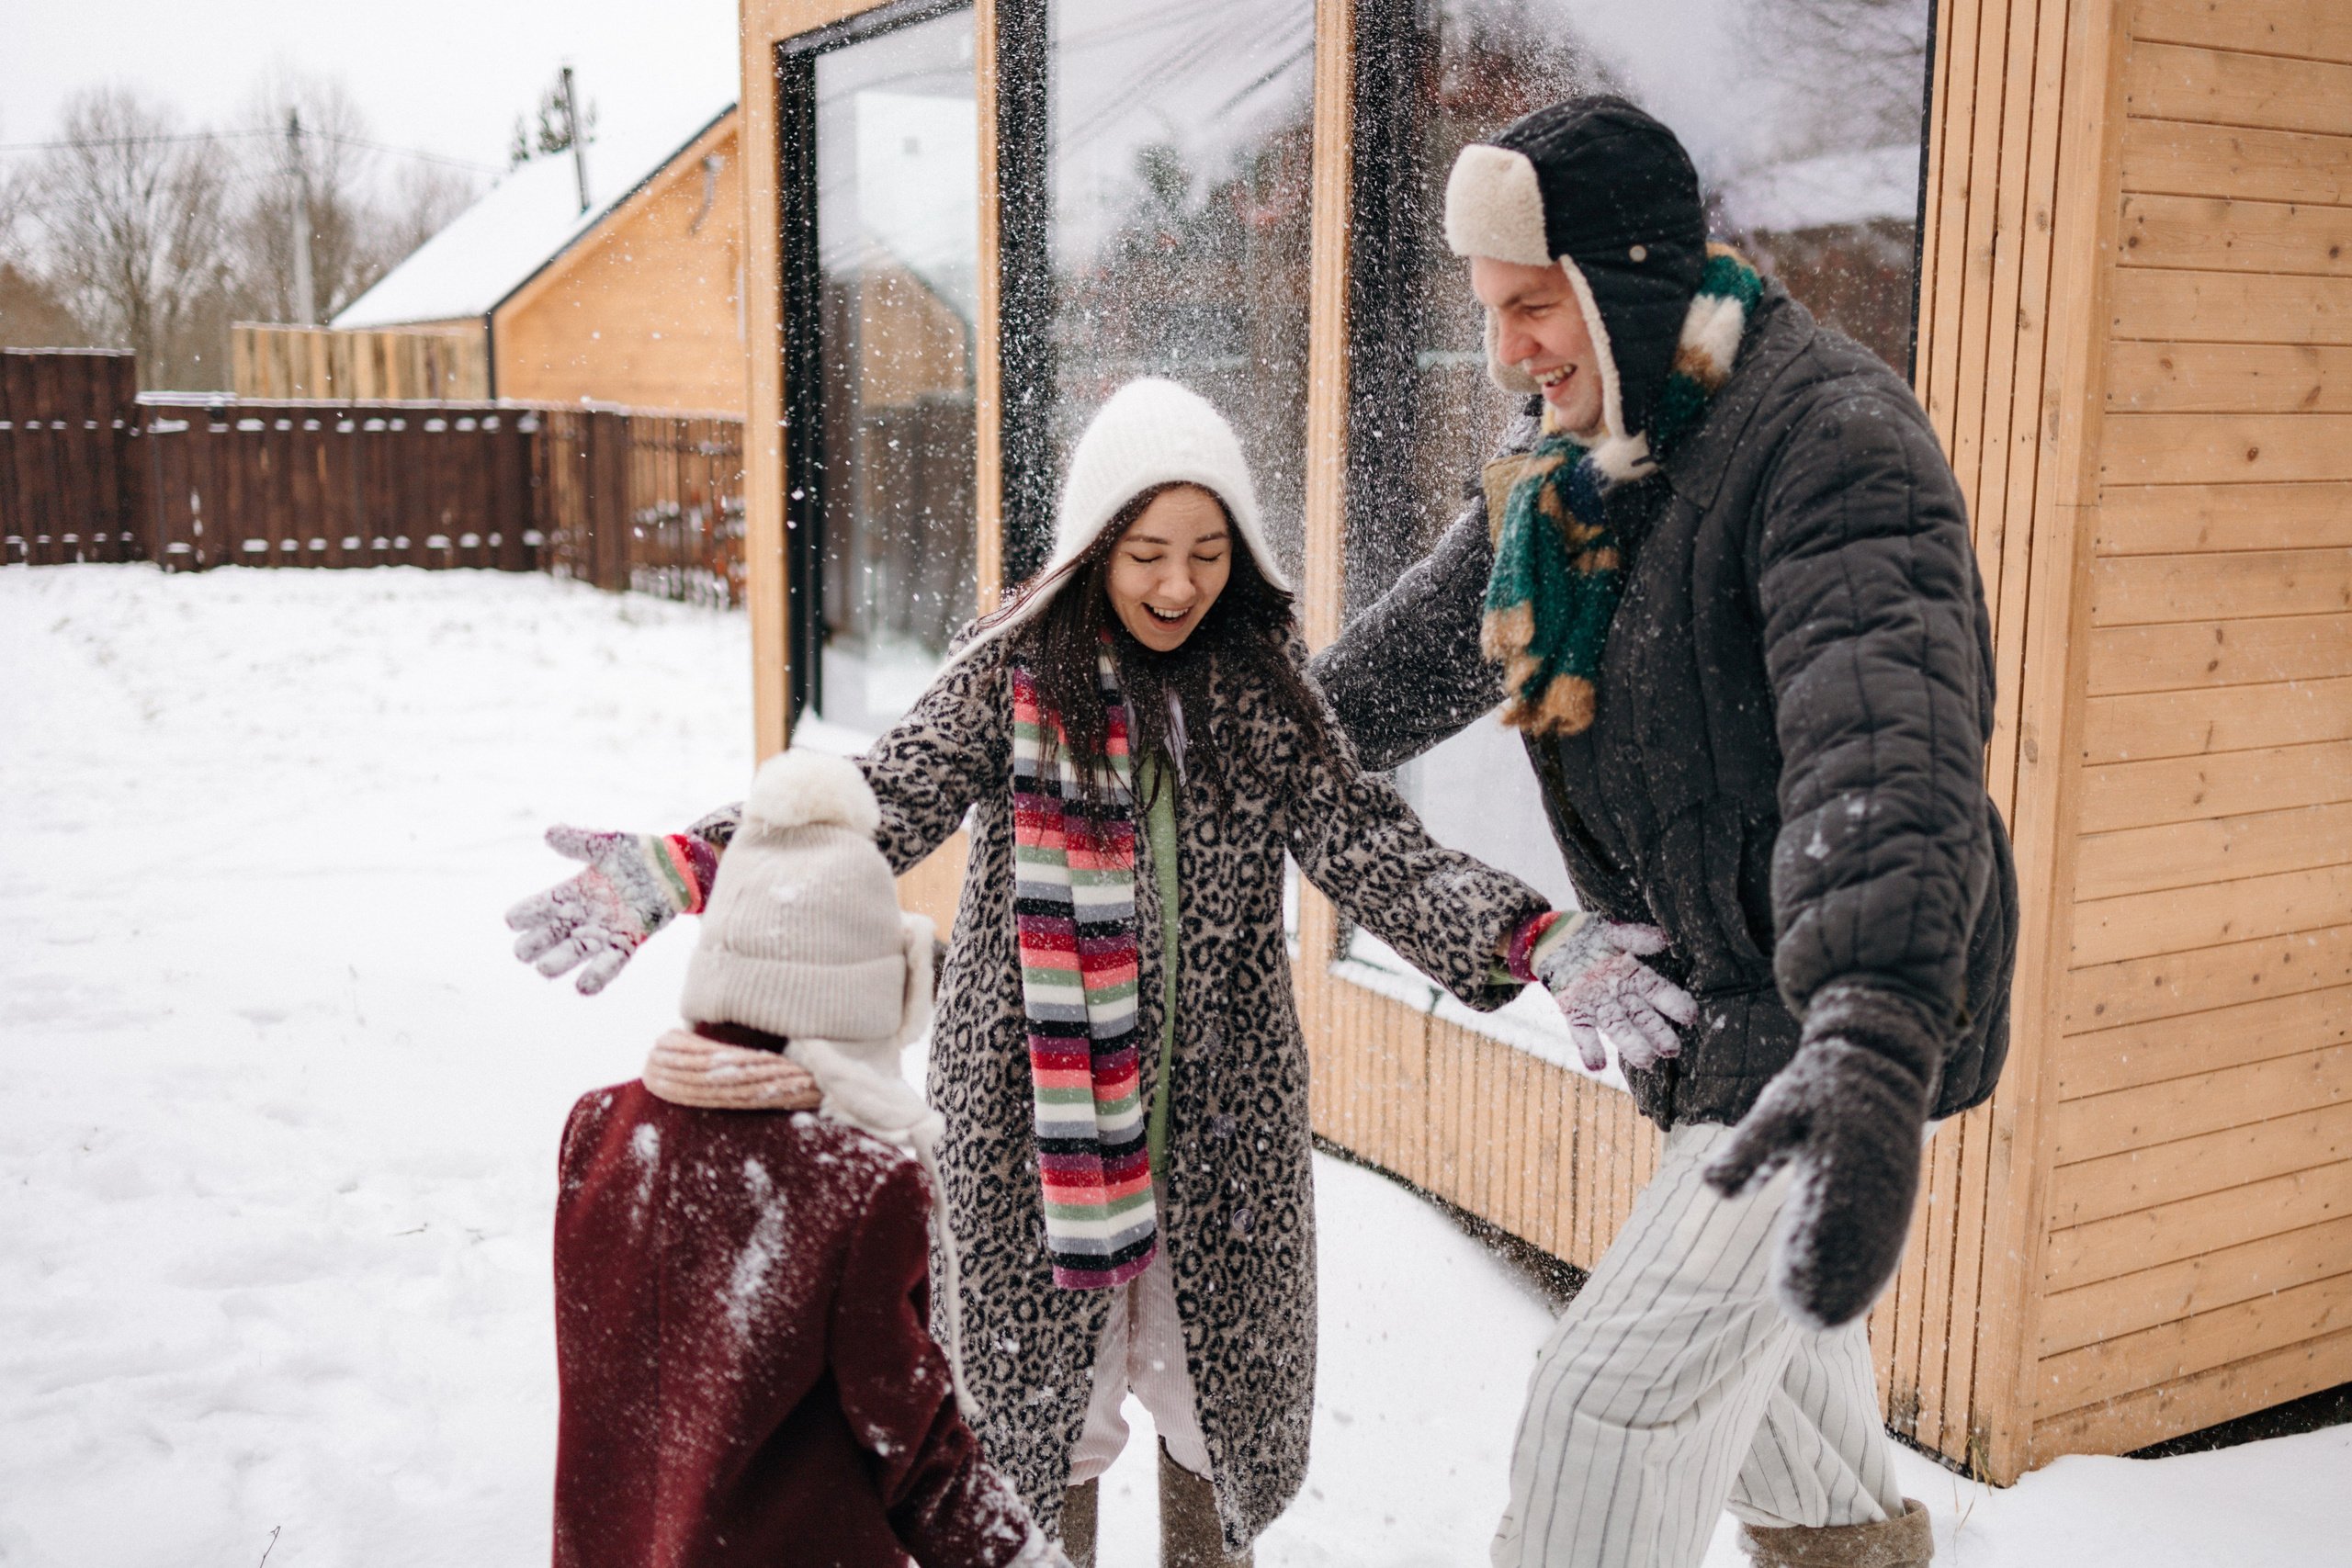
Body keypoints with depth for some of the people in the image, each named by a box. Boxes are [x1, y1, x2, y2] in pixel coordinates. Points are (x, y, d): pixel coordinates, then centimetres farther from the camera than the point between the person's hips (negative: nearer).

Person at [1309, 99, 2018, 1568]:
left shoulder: (1831, 438, -24)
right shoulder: (1565, 452, 4)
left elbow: (1883, 744, -40)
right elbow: (1420, 650, 19)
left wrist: (1872, 1049, -52)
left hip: (1856, 1012, -9)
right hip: (1710, 986, 9)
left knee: (1621, 1387, -11)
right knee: (1756, 1305, 26)